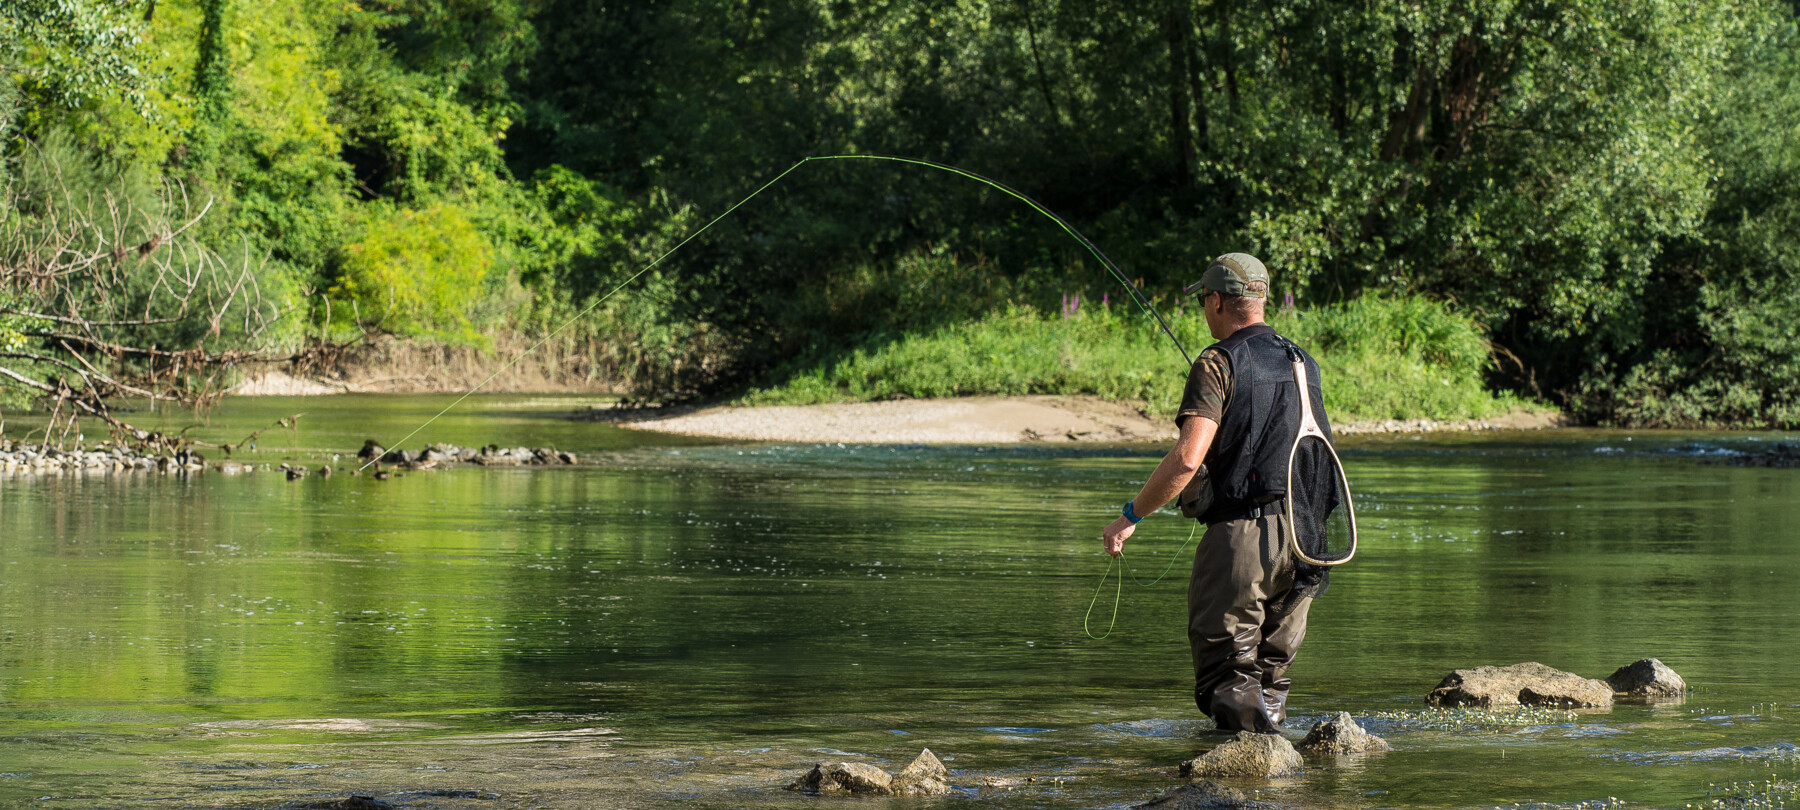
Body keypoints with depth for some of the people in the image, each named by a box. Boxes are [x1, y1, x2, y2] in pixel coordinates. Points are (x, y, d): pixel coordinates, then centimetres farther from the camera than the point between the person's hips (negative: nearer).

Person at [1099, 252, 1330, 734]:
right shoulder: (1303, 364, 14)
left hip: (1239, 532, -6)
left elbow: (1187, 459, -18)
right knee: (1271, 672, 14)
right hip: (1299, 534, 6)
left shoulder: (1220, 364, -8)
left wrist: (1130, 516, -10)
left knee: (1224, 678, -3)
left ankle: (1258, 733, -27)